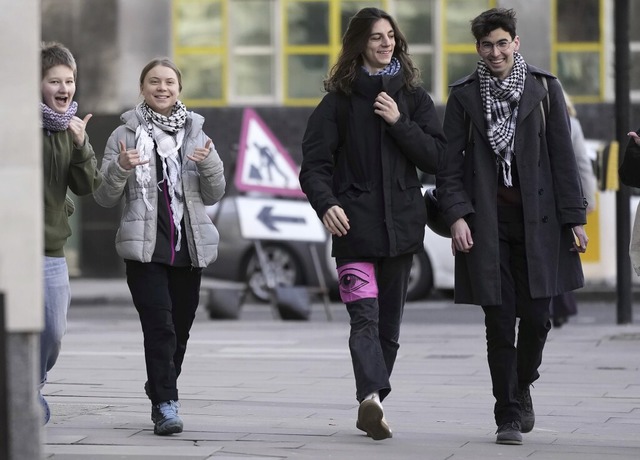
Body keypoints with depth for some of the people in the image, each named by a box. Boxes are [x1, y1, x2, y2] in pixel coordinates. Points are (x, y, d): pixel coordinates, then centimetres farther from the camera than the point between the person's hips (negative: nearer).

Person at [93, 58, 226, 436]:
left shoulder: (195, 133, 11)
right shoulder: (126, 135, 3)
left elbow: (214, 195, 9)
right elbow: (105, 197, 2)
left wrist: (210, 163, -10)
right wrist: (119, 168, -17)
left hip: (189, 247, 3)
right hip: (145, 248, -3)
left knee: (180, 329, 9)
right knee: (159, 326, -15)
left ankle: (161, 395, 27)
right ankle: (166, 406, -17)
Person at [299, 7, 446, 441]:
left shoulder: (414, 96, 11)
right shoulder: (339, 99, 3)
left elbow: (436, 156, 3)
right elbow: (315, 162, -1)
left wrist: (399, 122, -8)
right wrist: (326, 203, -19)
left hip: (401, 224, 4)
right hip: (355, 225, -4)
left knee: (389, 322, 8)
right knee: (365, 317, -18)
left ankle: (370, 405, 15)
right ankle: (373, 396, -34)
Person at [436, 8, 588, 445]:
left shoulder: (544, 89, 5)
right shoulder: (464, 96, 5)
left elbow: (563, 158, 5)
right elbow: (449, 164, 5)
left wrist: (574, 218, 1)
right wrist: (456, 215, -9)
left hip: (538, 222, 0)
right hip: (488, 225, 0)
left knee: (536, 317, -1)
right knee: (500, 322, -3)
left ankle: (522, 388, 26)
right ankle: (509, 415, 3)